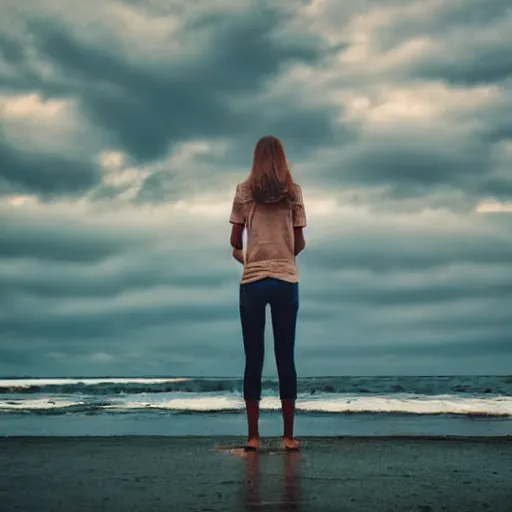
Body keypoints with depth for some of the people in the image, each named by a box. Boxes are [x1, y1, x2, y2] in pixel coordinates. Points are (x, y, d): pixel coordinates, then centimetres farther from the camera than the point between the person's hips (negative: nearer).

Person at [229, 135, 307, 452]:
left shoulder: (244, 191, 1)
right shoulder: (293, 192, 3)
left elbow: (235, 241, 4)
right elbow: (300, 243, 4)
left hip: (252, 281, 0)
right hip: (286, 280, 1)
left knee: (254, 358, 4)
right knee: (286, 358, 5)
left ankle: (253, 436, 5)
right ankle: (289, 436, 8)